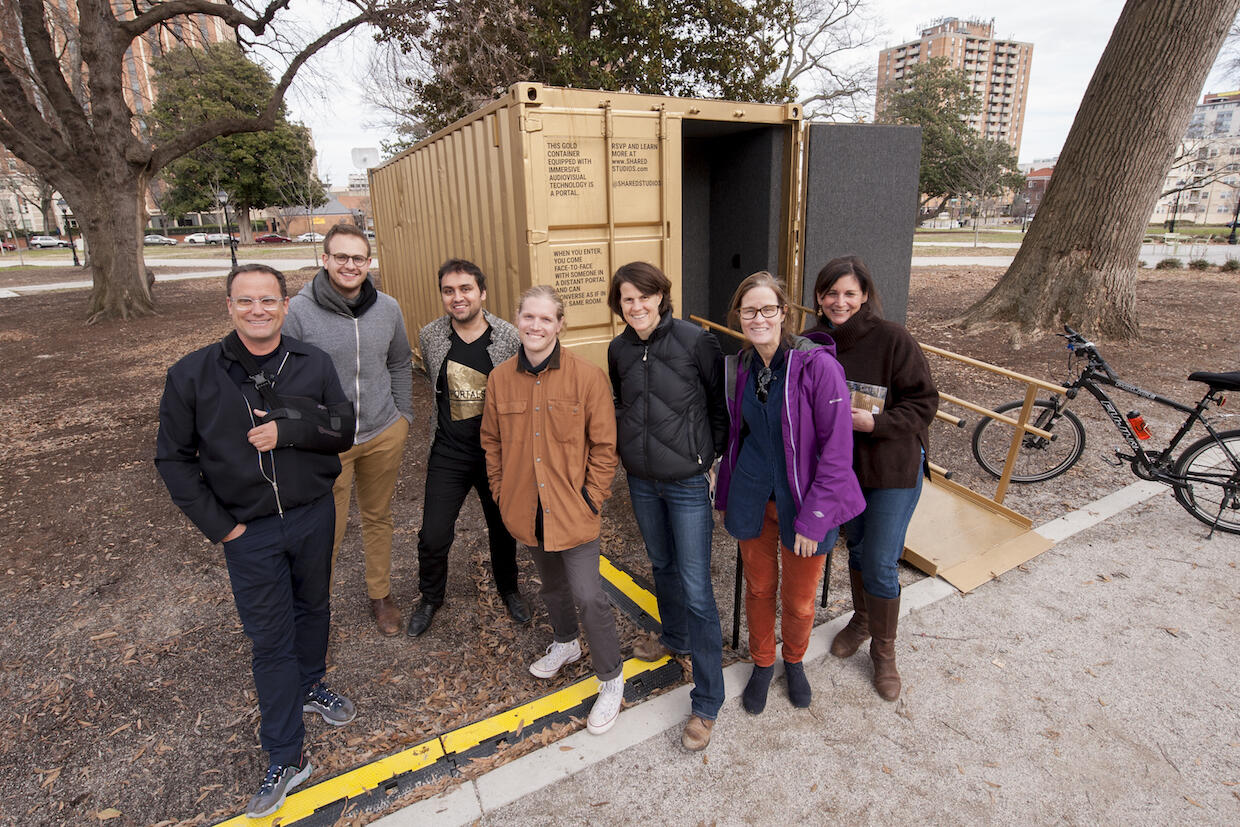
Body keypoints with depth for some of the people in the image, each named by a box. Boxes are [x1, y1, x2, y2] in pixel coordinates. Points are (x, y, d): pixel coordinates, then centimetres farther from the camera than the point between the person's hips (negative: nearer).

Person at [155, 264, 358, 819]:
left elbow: (344, 431, -5)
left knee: (313, 608, 21)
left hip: (314, 516, 2)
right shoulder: (193, 374, -8)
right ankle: (286, 760, 21)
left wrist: (290, 428, -23)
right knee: (269, 639, 6)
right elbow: (173, 457, -2)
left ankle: (309, 686, 49)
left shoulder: (314, 365, -5)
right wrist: (216, 523, -7)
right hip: (249, 530, -2)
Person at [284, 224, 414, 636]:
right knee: (326, 533, 4)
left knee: (378, 518, 19)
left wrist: (403, 414, 9)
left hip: (383, 436, 4)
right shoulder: (298, 311, -11)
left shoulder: (387, 308, 2)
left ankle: (380, 595, 38)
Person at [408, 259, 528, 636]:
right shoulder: (430, 337, -4)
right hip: (448, 453, 1)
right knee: (433, 536, 3)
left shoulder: (509, 338, -11)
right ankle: (431, 597, 32)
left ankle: (508, 589, 43)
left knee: (503, 529, 16)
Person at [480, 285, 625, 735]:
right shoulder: (500, 378, -2)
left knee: (588, 596, -3)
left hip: (573, 510, -4)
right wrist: (501, 492, 5)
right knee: (551, 585, 24)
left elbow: (604, 445, -9)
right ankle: (565, 642, 52)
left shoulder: (587, 377, -14)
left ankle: (611, 679, 21)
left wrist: (591, 499, -11)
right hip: (527, 509, 5)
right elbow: (493, 441, 9)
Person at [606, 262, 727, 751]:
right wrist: (631, 445, 9)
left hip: (688, 481, -5)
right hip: (641, 480, 6)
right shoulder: (619, 350, 1)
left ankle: (707, 702, 12)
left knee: (696, 588, -2)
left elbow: (721, 404, -5)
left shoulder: (695, 341, -14)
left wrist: (710, 459, -3)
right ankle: (675, 637, 50)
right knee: (662, 565, 24)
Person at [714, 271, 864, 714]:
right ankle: (762, 664, 44)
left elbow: (837, 448, -17)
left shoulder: (817, 365, -18)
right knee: (758, 587, 19)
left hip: (803, 501, -3)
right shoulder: (739, 367, 0)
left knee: (799, 599, 14)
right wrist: (725, 496, 13)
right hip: (752, 499, 4)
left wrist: (812, 518, -18)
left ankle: (794, 661, 46)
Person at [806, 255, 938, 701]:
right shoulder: (814, 344, -5)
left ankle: (884, 651, 25)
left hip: (893, 466, -4)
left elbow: (924, 401, -14)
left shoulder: (891, 338, -17)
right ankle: (861, 620, 45)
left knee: (880, 564, 2)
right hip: (839, 464, 4)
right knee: (856, 548, 21)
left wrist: (874, 422, -25)